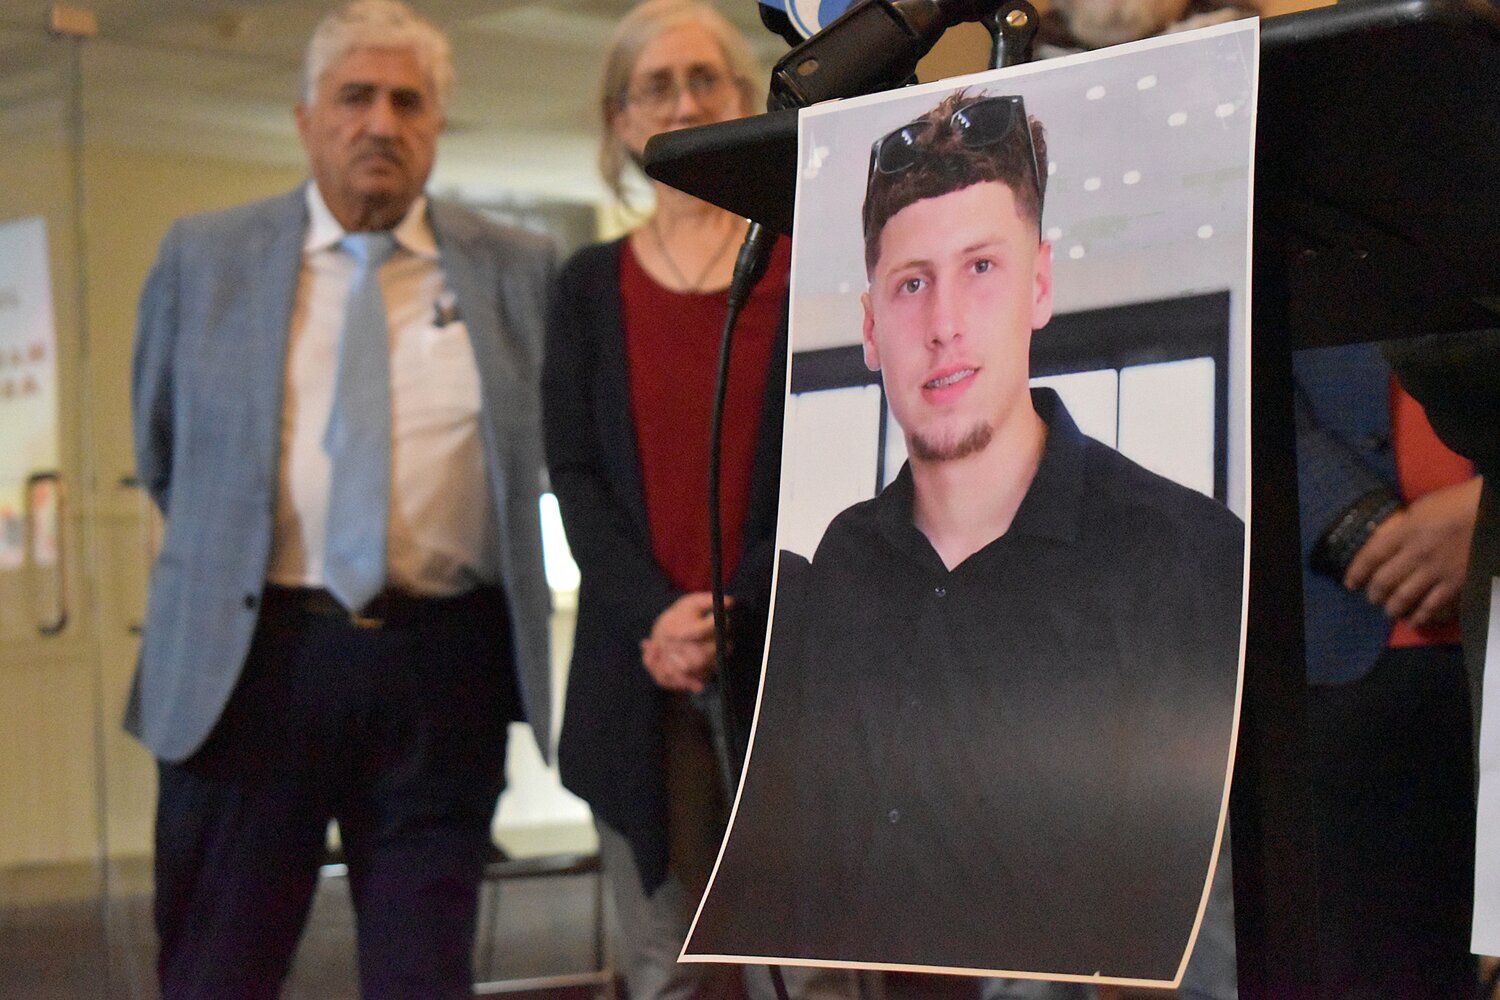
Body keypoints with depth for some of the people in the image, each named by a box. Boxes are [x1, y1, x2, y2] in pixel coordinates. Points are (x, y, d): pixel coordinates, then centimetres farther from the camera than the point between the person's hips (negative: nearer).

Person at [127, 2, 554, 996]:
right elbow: (161, 453, 16)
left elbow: (562, 448, 15)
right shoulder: (204, 256, 6)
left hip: (442, 671, 0)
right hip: (247, 660, 0)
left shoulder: (517, 270, 5)